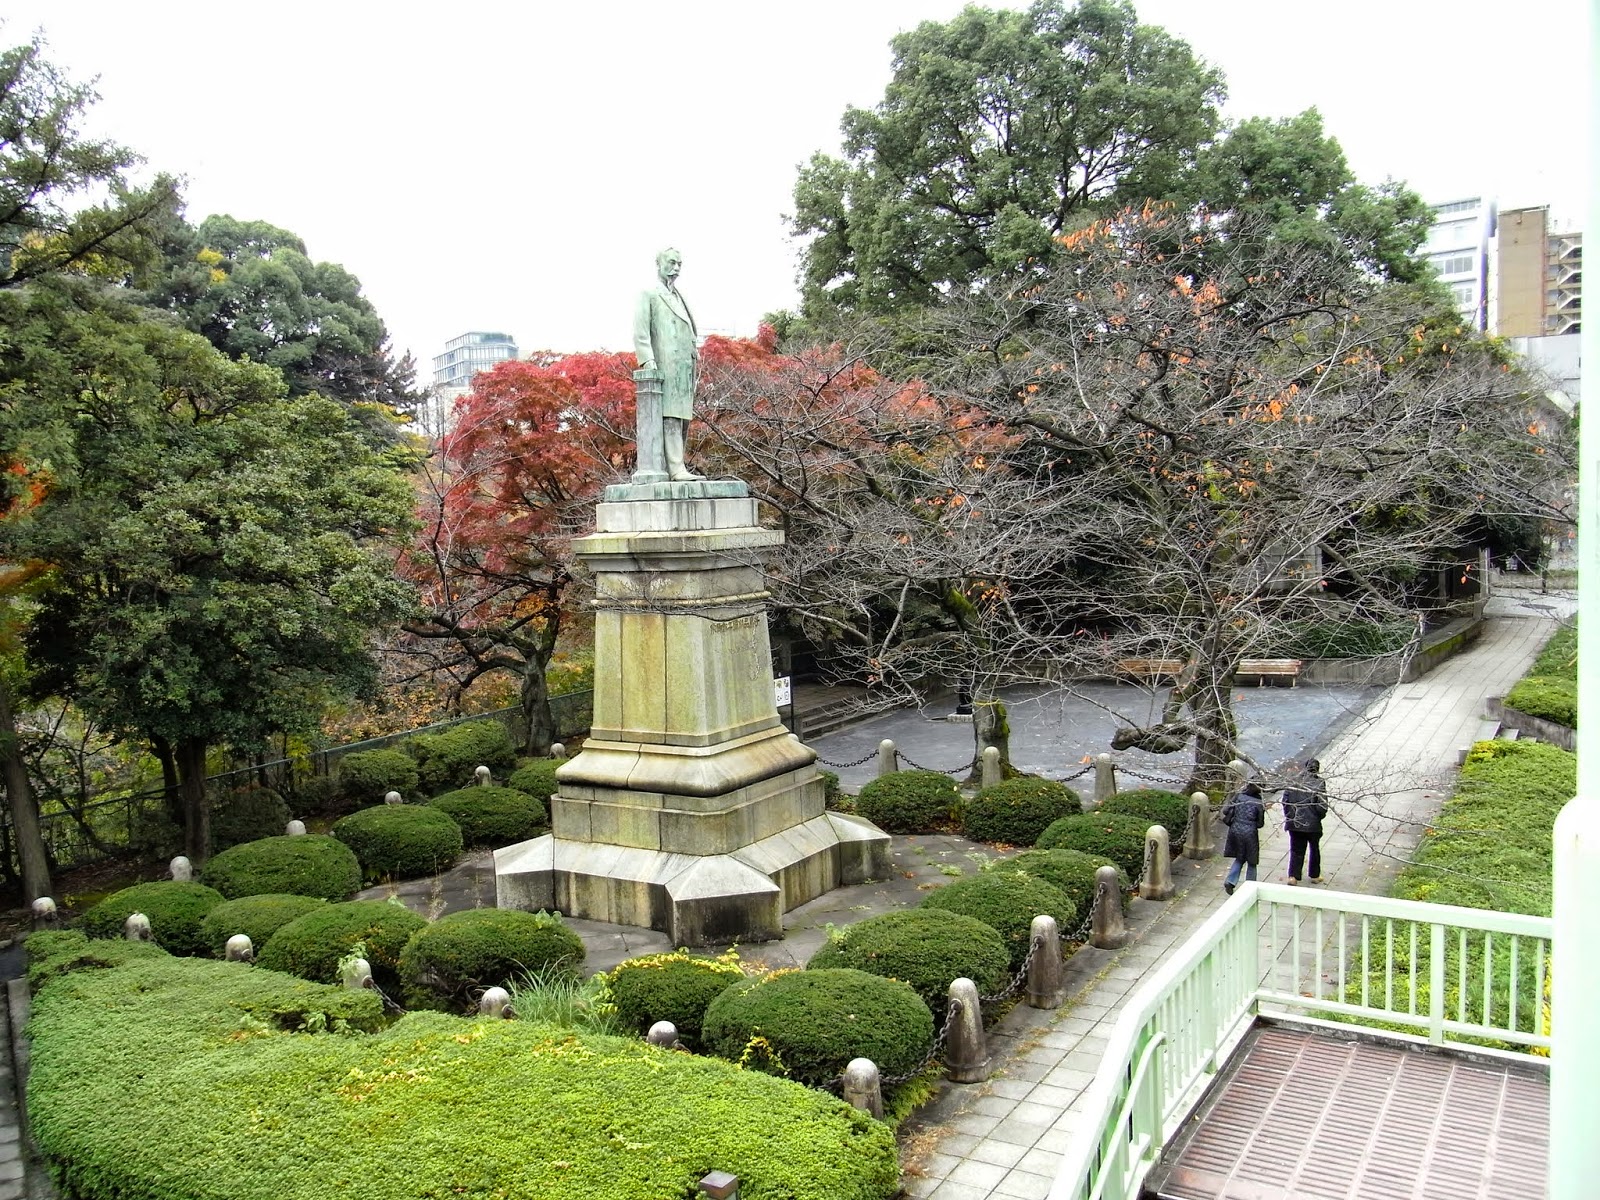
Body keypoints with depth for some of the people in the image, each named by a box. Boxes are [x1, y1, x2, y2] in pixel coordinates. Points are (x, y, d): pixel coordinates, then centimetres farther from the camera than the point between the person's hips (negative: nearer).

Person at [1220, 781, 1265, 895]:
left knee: (1239, 858, 20)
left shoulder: (1239, 796, -1)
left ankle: (1230, 881, 4)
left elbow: (1225, 810, -1)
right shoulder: (1259, 803, -8)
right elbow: (1260, 824, -3)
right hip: (1249, 833, -3)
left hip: (1235, 831, 3)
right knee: (1251, 862, 13)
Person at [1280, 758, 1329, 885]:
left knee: (1296, 850, 10)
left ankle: (1293, 876, 1)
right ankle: (1315, 875, 30)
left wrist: (1289, 816, 11)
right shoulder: (1319, 784, -13)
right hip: (1312, 823, -2)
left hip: (1294, 823, 2)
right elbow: (1322, 806, -16)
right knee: (1315, 849, 19)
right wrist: (1320, 816, 5)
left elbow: (1285, 801, -2)